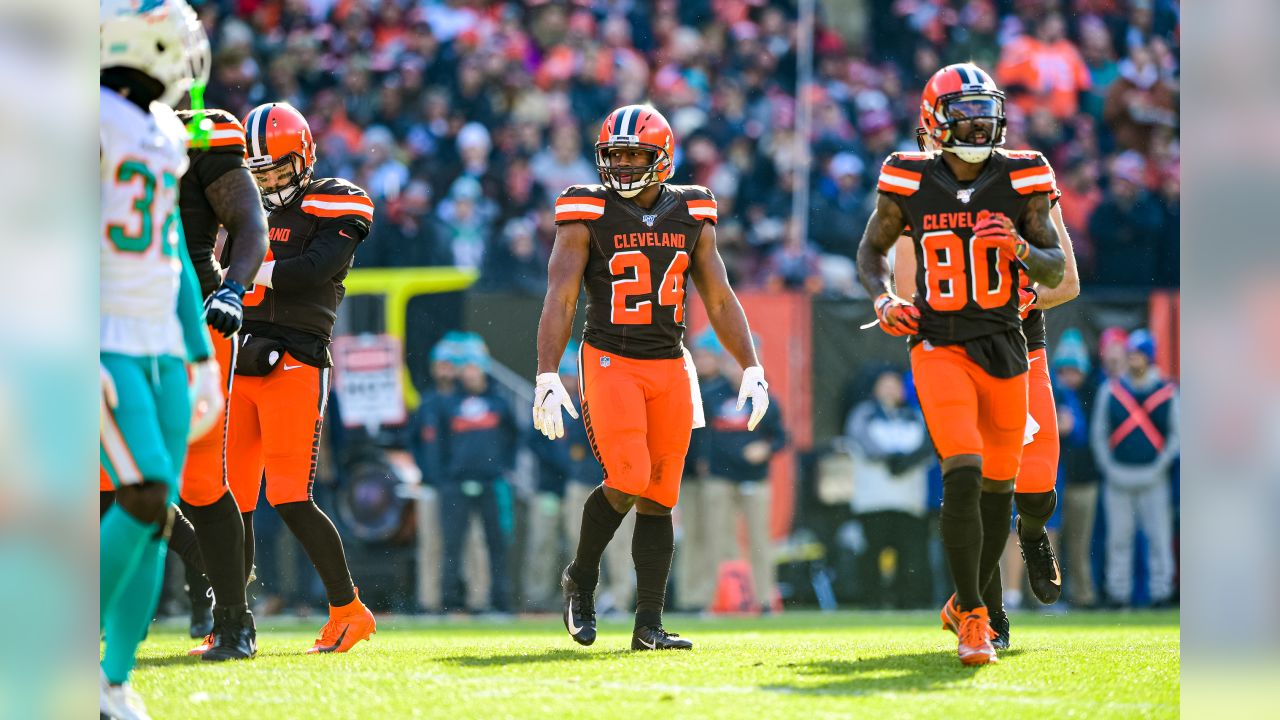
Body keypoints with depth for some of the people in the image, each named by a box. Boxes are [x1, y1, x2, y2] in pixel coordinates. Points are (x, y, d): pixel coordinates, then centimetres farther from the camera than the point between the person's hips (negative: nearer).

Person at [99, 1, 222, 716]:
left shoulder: (165, 135, 15)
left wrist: (202, 360, 19)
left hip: (161, 345, 8)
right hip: (104, 346, -8)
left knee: (159, 516, 4)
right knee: (145, 498, -17)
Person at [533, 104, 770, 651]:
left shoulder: (690, 215, 8)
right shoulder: (588, 214, -4)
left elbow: (720, 300, 13)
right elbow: (560, 299, -8)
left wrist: (752, 369, 6)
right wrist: (547, 377, -17)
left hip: (670, 366, 4)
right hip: (610, 361, -4)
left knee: (658, 498, 3)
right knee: (627, 480, -19)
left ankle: (649, 626, 5)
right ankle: (580, 579, 6)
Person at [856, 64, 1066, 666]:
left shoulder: (1020, 181, -2)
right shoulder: (910, 184, -4)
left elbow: (1057, 272, 1)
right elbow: (871, 249, 12)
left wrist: (1019, 249, -20)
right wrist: (884, 301, -6)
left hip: (1004, 350, 3)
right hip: (940, 349, -3)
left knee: (998, 486, 10)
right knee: (963, 476, -19)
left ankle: (966, 604, 32)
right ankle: (972, 619, -11)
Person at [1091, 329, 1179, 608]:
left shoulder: (1167, 392, 5)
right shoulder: (1110, 390, 7)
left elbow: (1176, 434, 7)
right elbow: (1098, 433, 9)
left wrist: (1159, 467, -4)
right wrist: (1109, 469, -2)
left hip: (1153, 478, -1)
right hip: (1117, 478, 1)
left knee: (1159, 537, -4)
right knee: (1118, 538, 1)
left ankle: (1161, 592, 1)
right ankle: (1118, 592, 5)